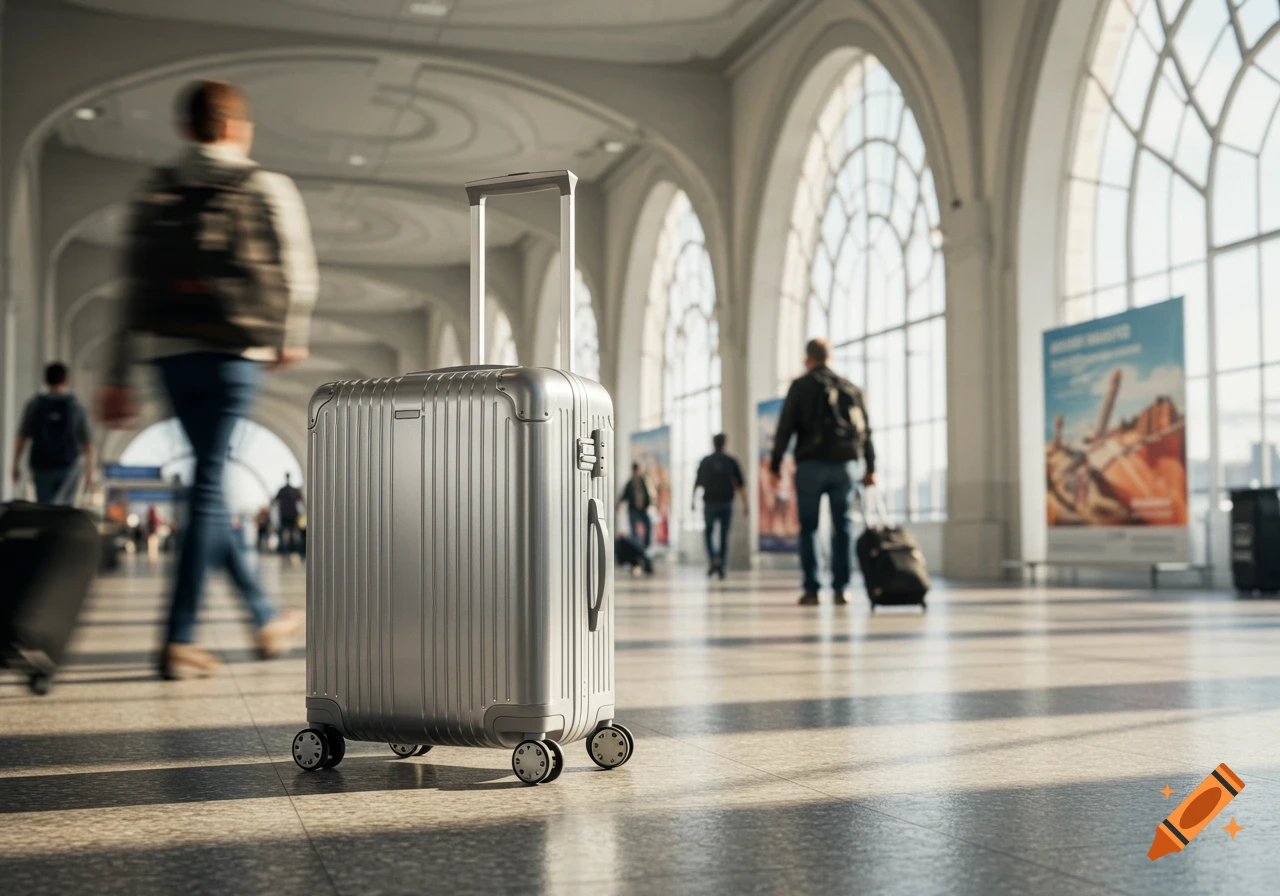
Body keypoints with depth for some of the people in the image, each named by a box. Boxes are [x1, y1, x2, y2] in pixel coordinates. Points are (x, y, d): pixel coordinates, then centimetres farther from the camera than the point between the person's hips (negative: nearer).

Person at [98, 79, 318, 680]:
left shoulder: (155, 192, 12)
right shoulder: (268, 189, 2)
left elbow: (135, 287, 9)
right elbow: (298, 272, 2)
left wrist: (119, 377, 10)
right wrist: (291, 337, 18)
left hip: (169, 352, 5)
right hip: (234, 351, -4)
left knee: (209, 481, 15)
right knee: (208, 487, -4)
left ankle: (266, 619, 27)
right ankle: (179, 641, -7)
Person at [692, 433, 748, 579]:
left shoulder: (705, 461, 2)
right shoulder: (731, 461, 2)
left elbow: (697, 483, 8)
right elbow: (741, 484, -3)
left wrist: (693, 500, 20)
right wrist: (746, 504, -3)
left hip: (710, 503, 0)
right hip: (727, 504, 0)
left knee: (708, 533, 17)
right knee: (724, 536, 11)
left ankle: (713, 559, -5)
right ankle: (721, 567, 5)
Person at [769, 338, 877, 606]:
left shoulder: (801, 386, 1)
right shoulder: (851, 388, 13)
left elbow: (785, 427, -4)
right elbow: (865, 429, 12)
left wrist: (775, 463, 1)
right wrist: (870, 468, 16)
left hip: (811, 465, -3)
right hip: (845, 465, 3)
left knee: (809, 528, 3)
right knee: (843, 527, 6)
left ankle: (811, 590, -1)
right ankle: (840, 589, 2)